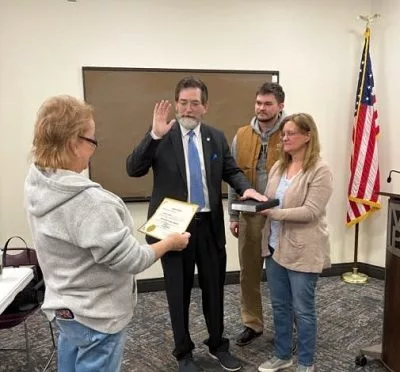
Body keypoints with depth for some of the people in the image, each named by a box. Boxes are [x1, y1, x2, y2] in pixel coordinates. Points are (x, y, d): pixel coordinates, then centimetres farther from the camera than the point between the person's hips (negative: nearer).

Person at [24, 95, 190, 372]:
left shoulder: (37, 185, -4)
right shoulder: (88, 201, -32)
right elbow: (130, 261, -26)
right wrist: (170, 242, -11)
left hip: (63, 306, 8)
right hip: (96, 315, -8)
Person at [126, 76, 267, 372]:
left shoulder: (217, 137, 6)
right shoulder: (161, 137, -6)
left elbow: (232, 170, 10)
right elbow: (134, 170, -15)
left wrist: (246, 188, -11)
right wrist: (155, 134, -27)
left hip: (209, 225, 3)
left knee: (214, 288, 17)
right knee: (178, 292, 12)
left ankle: (218, 344, 39)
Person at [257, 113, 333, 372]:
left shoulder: (320, 170, -12)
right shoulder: (278, 166, 10)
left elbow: (311, 211, -20)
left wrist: (274, 212, -24)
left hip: (303, 251, -6)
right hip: (276, 247, 7)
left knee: (302, 309, 8)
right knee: (280, 306, 17)